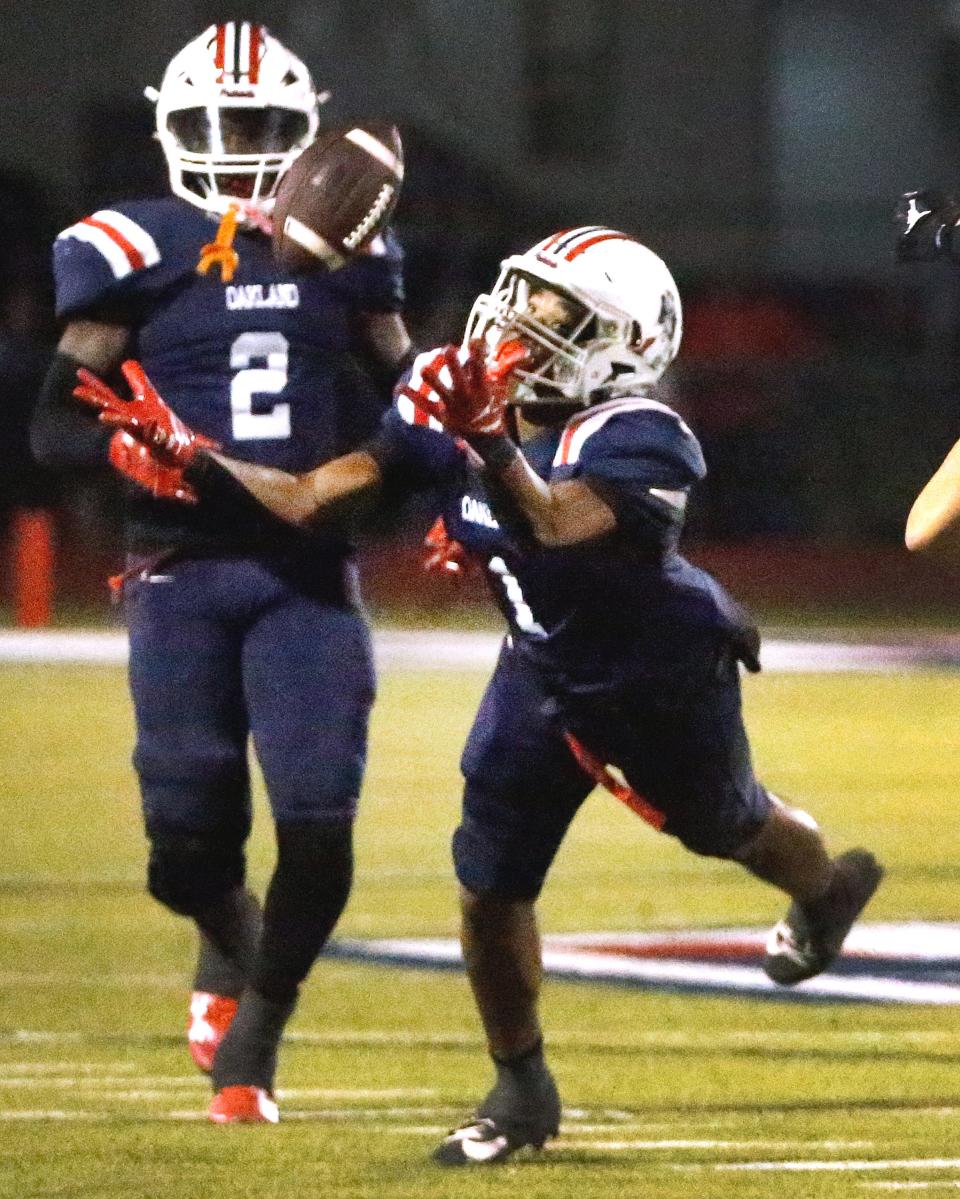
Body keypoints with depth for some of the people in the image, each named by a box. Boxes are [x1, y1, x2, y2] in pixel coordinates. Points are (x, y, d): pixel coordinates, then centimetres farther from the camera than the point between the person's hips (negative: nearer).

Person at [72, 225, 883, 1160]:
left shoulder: (637, 443, -35)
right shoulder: (451, 411, -17)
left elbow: (558, 527, -53)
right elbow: (311, 501, -16)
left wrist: (492, 446, -67)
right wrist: (186, 458, -25)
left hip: (661, 678, -5)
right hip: (544, 674, 5)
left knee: (727, 827, 22)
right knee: (489, 883, -2)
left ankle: (827, 891, 60)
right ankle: (521, 1090, 20)